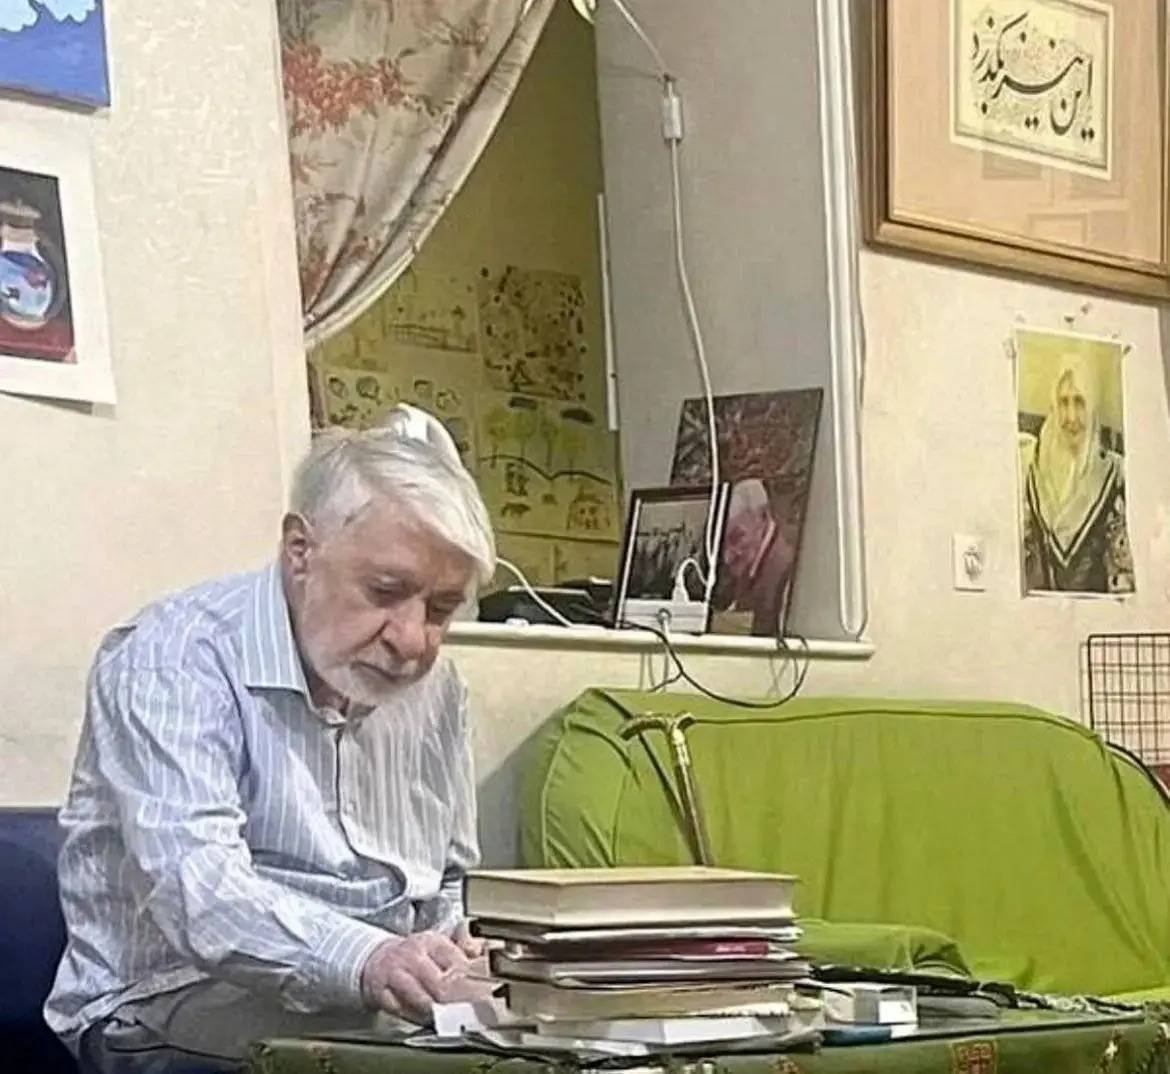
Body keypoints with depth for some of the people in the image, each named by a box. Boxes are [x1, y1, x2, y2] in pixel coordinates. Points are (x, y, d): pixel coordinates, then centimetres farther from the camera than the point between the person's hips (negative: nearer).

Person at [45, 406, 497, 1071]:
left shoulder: (436, 691, 12)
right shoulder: (177, 658, -11)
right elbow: (195, 885, -27)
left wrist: (450, 969, 2)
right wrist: (365, 961, -43)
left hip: (397, 1008, 6)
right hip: (177, 1009, -6)